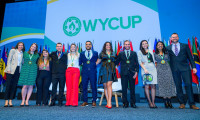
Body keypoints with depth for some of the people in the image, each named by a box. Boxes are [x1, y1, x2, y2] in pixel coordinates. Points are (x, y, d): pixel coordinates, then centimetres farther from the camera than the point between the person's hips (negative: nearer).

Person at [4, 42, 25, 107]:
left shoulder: (22, 53, 13)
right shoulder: (13, 50, 3)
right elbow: (9, 60, -3)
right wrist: (8, 69, -10)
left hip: (18, 70, 3)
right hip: (11, 70, -3)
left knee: (14, 86, 2)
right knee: (8, 85, -2)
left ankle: (10, 100, 9)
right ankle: (6, 101, 6)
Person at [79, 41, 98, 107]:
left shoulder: (95, 53, 11)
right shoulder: (82, 53, 15)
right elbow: (79, 62, 9)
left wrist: (95, 63, -2)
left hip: (93, 72, -1)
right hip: (84, 72, 2)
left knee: (93, 87, 1)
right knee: (84, 87, 4)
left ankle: (94, 101, 11)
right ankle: (85, 101, 16)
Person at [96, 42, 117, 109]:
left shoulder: (113, 54, 15)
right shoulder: (102, 54, 13)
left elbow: (115, 62, 22)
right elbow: (97, 62, 17)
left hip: (111, 70, 0)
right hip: (104, 70, 1)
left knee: (109, 85, -16)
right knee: (105, 86, 0)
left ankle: (109, 102, -17)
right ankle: (108, 102, 6)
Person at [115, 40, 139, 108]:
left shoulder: (134, 53, 11)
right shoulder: (121, 54, 12)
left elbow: (137, 63, 6)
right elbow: (116, 62, 12)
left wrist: (136, 72, -5)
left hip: (132, 73, 0)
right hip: (124, 73, 0)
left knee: (132, 88, 6)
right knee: (124, 89, 2)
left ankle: (133, 103, 17)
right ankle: (125, 103, 14)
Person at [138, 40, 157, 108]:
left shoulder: (151, 51, 20)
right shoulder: (139, 52, 8)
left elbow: (154, 60, 22)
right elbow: (140, 61, 0)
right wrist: (144, 69, -11)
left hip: (153, 69, 3)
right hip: (145, 70, -3)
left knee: (153, 86, -1)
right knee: (147, 86, -4)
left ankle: (153, 102, 4)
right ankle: (149, 102, 4)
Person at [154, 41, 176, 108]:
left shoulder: (166, 53, 13)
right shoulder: (155, 54, 8)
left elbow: (169, 60, 14)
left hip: (167, 70, 1)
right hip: (159, 71, -1)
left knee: (169, 84, -4)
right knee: (162, 85, -4)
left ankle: (169, 102, 1)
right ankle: (166, 102, 3)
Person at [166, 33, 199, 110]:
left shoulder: (185, 46, 12)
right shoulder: (168, 48, 11)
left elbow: (190, 57, 10)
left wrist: (194, 67, 2)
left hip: (185, 68, 0)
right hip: (174, 69, 0)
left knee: (188, 84, -4)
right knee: (178, 86, 2)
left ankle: (192, 104, 6)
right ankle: (182, 103, 12)